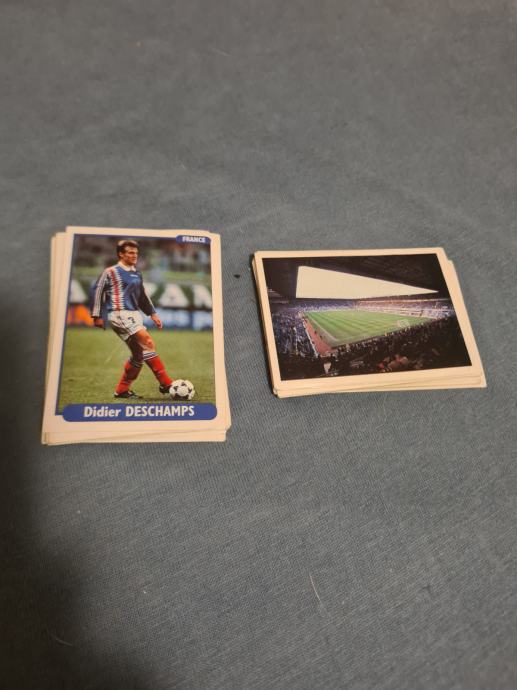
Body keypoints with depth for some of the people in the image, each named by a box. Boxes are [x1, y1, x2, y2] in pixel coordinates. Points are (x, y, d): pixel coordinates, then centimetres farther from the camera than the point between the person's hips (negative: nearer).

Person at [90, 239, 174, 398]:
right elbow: (97, 291, 0)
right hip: (120, 314, -8)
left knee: (138, 354, 4)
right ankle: (165, 383, -22)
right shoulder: (110, 272, 0)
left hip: (135, 315, 8)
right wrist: (97, 315, -4)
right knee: (147, 341, -22)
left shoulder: (137, 274, 19)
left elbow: (142, 296, 28)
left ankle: (122, 390, 16)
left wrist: (152, 313, 20)